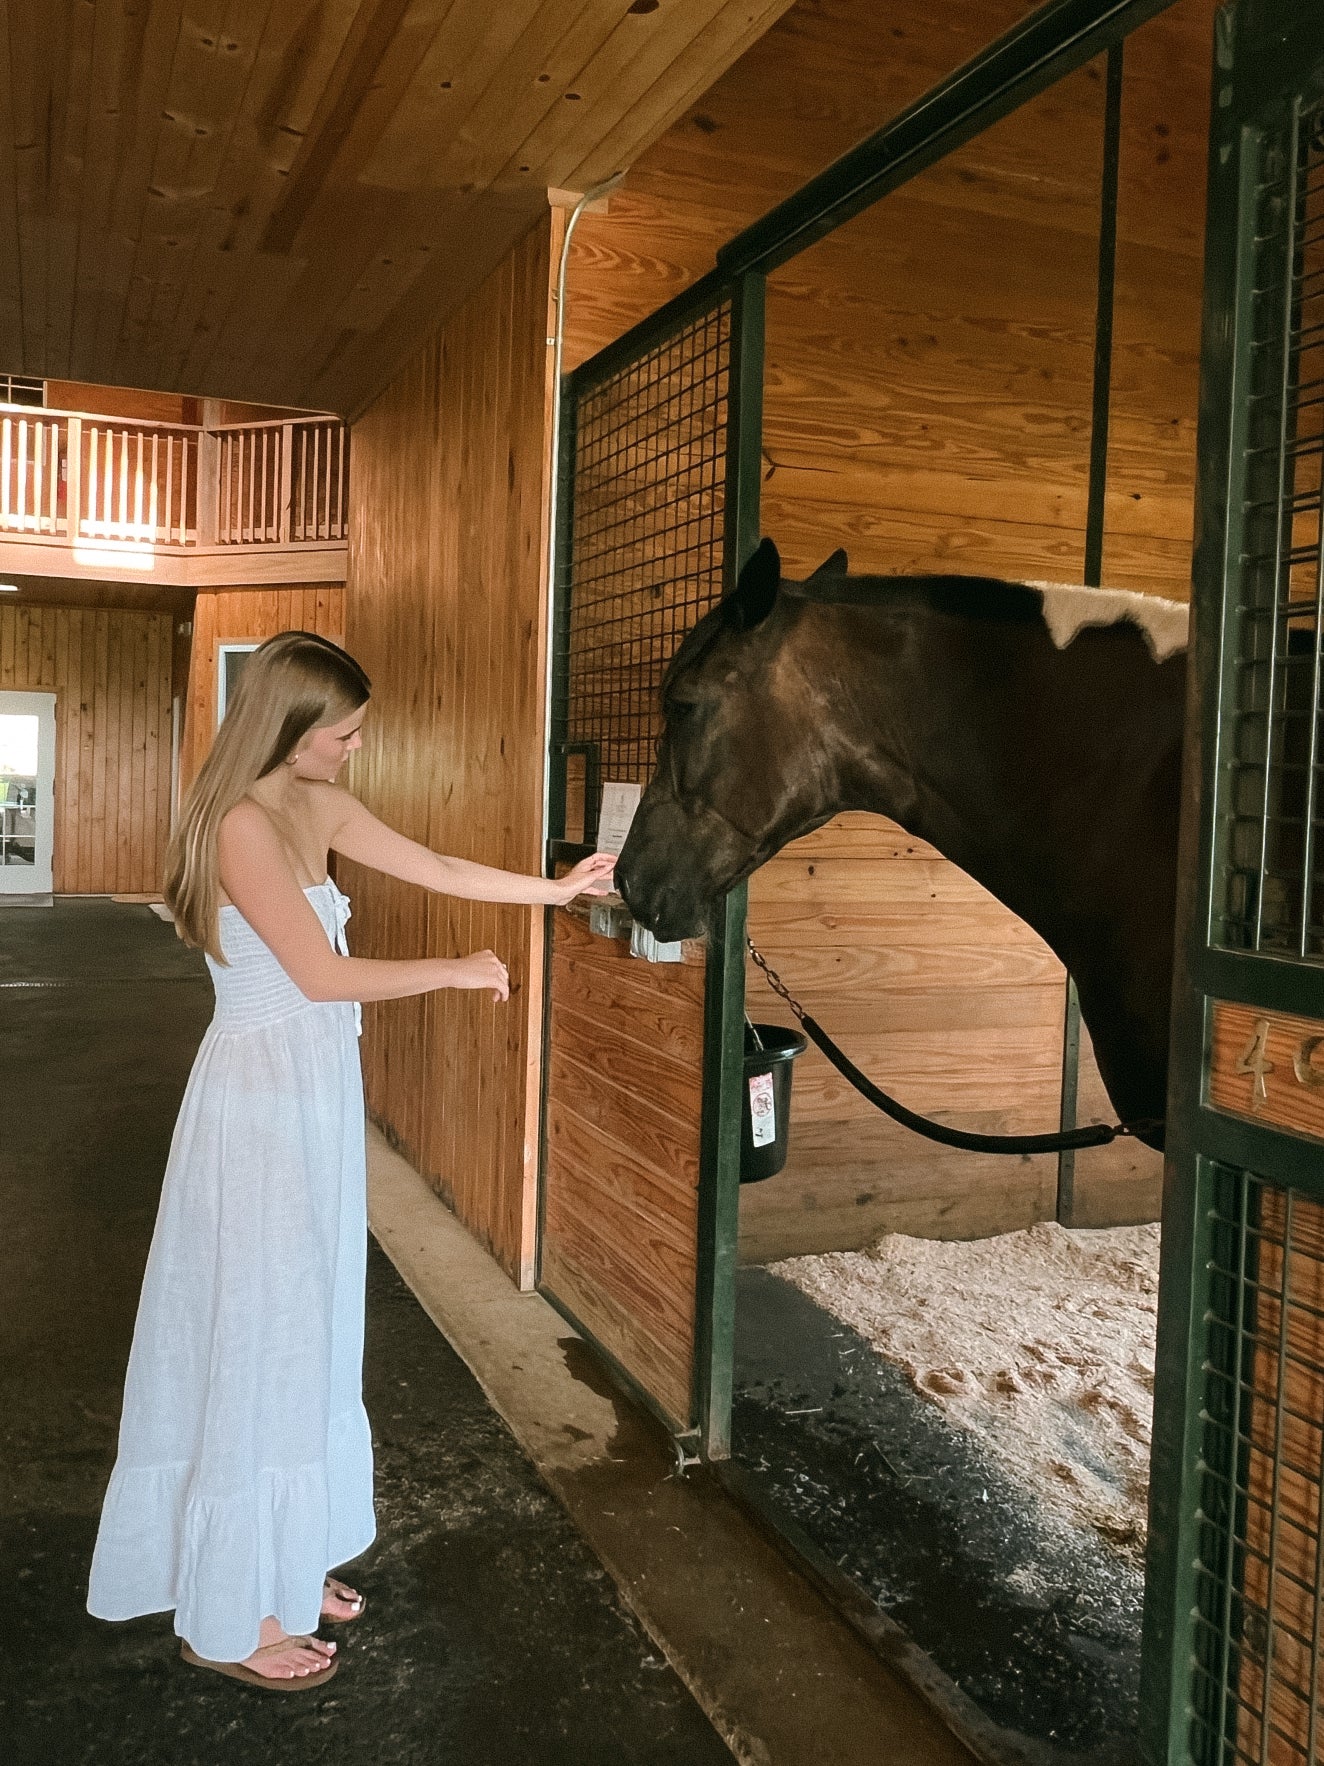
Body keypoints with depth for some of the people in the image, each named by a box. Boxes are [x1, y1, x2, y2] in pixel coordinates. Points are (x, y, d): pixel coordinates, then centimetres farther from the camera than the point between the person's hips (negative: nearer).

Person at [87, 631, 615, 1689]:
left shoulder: (322, 810, 7)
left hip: (319, 1094, 9)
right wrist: (457, 971, -10)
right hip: (262, 1098, -9)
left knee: (310, 1333, 17)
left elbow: (439, 869, 13)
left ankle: (284, 1561, 35)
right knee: (256, 1339, 3)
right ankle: (226, 1615, 21)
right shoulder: (241, 824, -19)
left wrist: (558, 888, 10)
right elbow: (321, 974, -20)